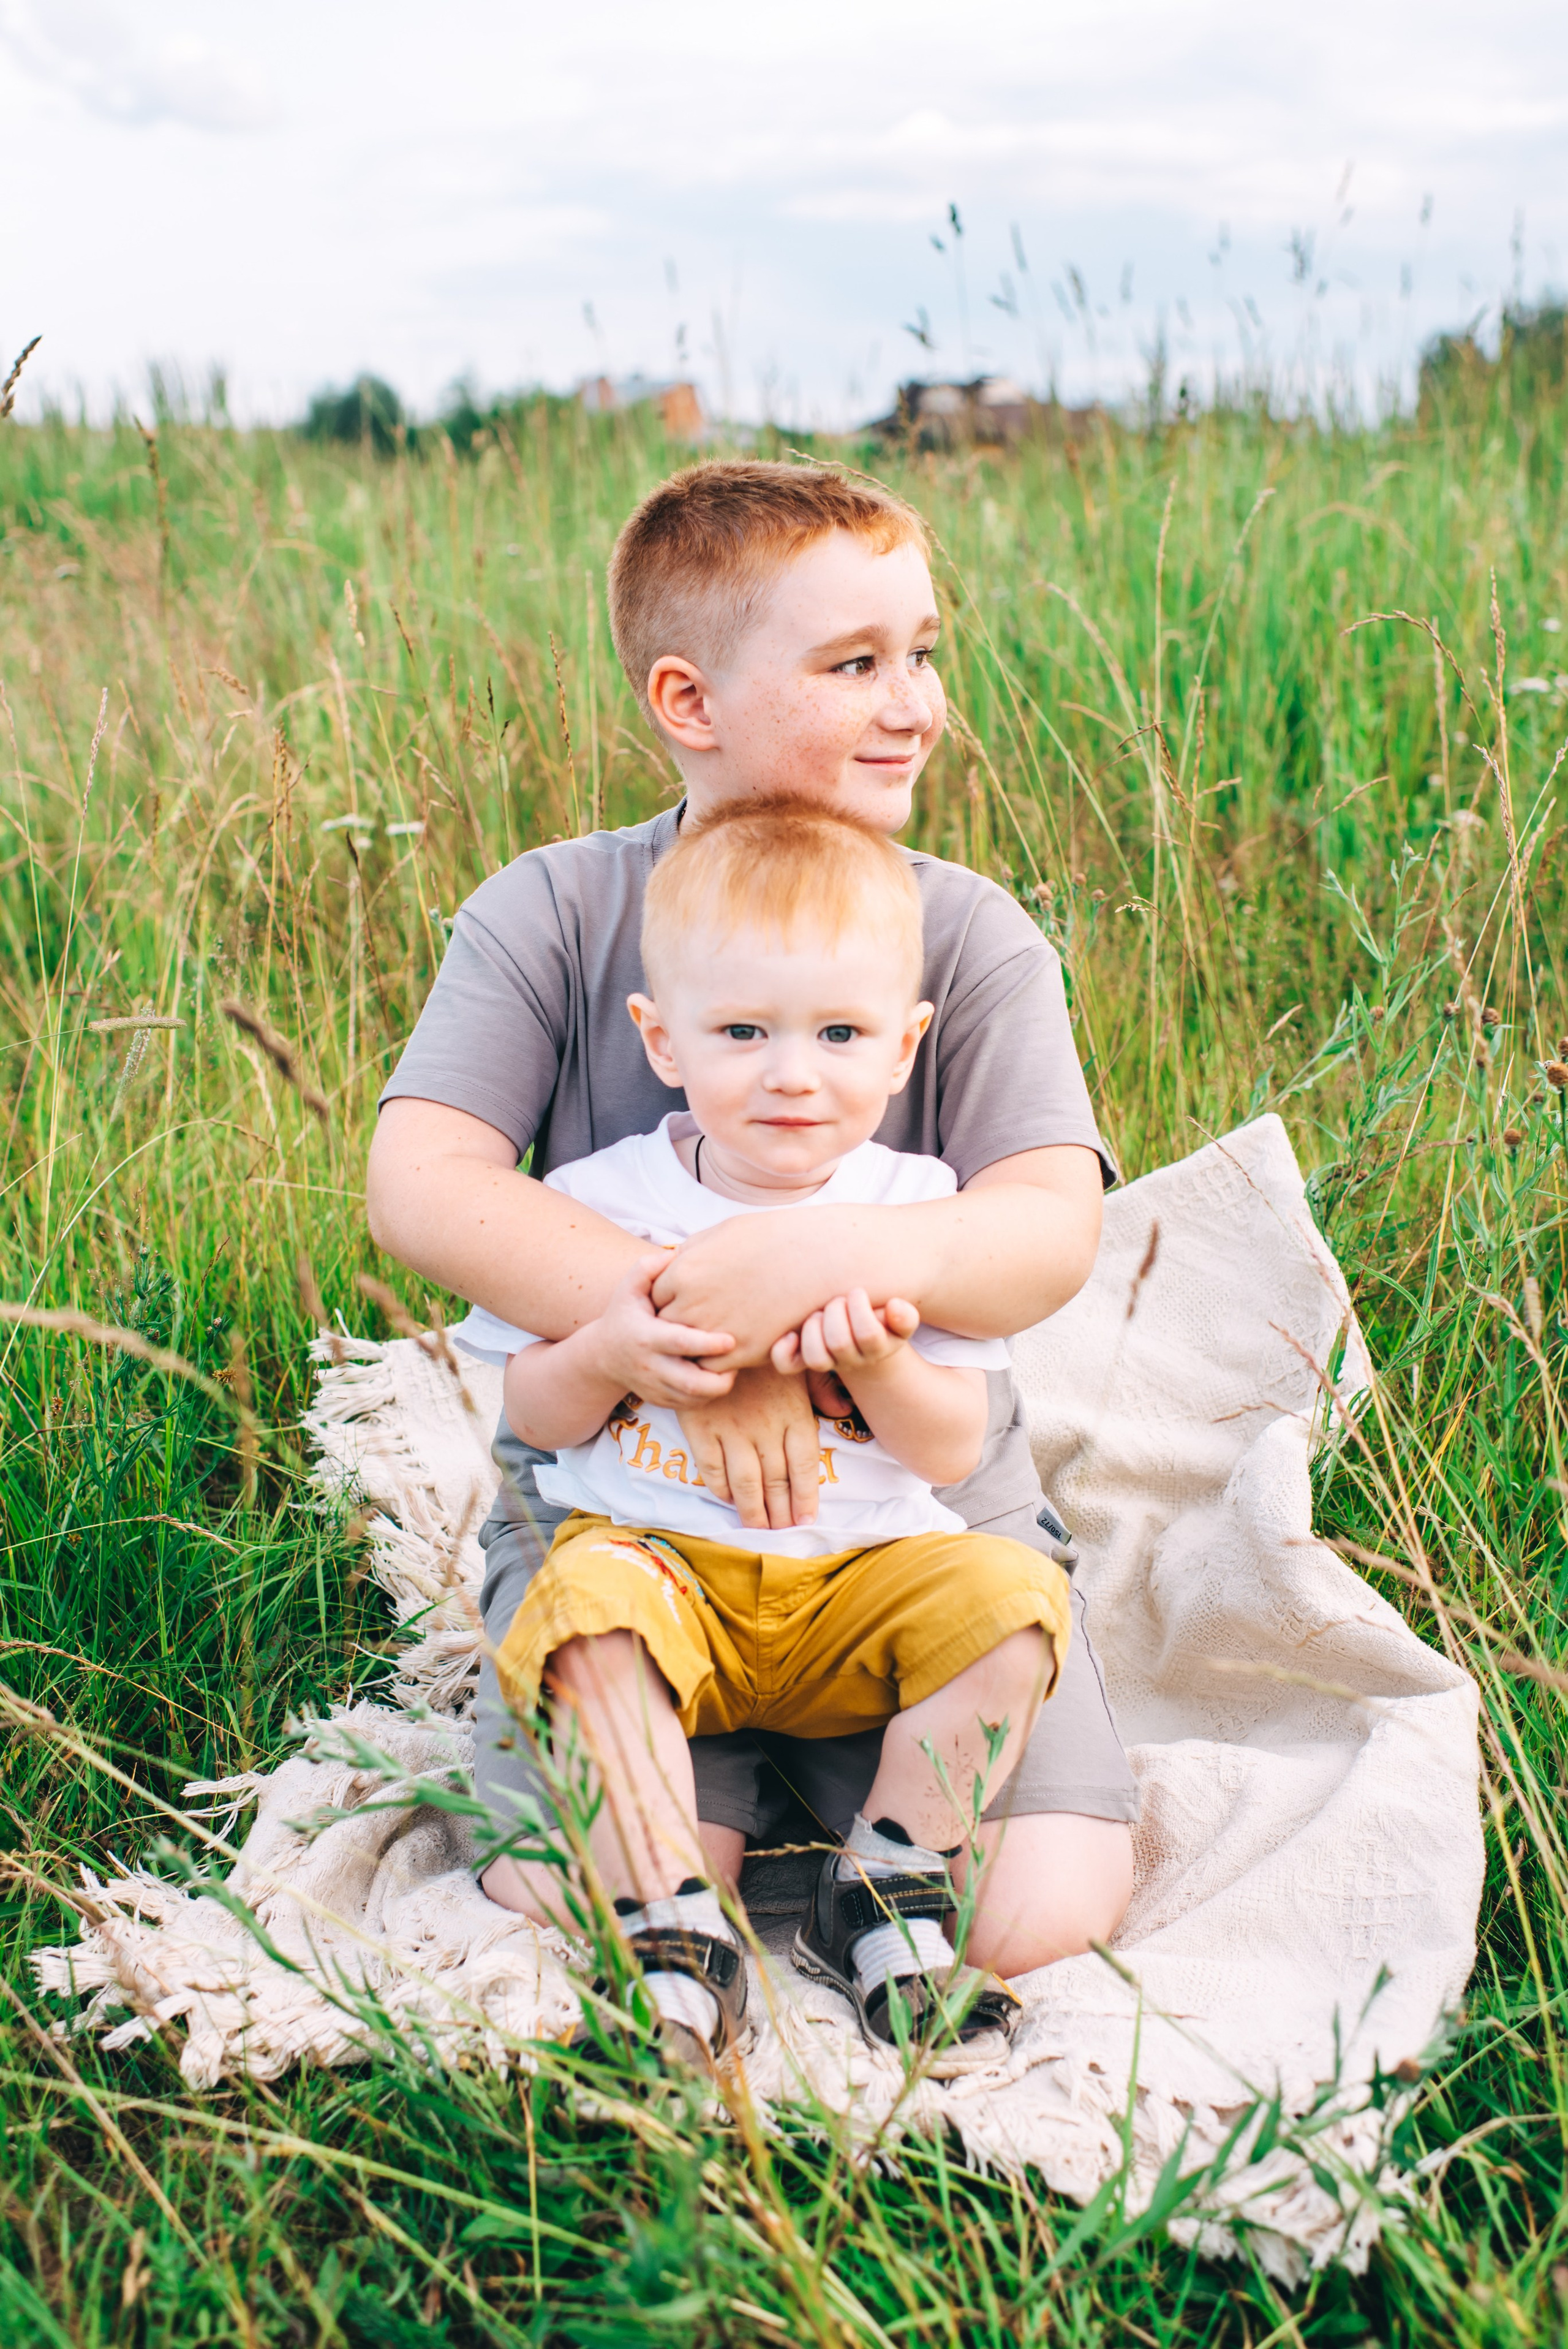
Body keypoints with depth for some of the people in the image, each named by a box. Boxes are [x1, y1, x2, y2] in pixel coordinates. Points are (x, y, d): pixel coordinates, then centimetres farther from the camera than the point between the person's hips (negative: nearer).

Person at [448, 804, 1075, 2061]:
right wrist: (604, 1352, -19)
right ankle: (673, 1932, -23)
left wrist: (875, 1361, -23)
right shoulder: (603, 1201, -1)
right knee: (590, 1608, -32)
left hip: (861, 1573, 1)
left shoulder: (914, 1210, -1)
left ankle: (886, 1898, -8)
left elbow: (953, 1450, -3)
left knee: (1010, 1591, -23)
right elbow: (534, 1416, 3)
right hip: (658, 1560, -1)